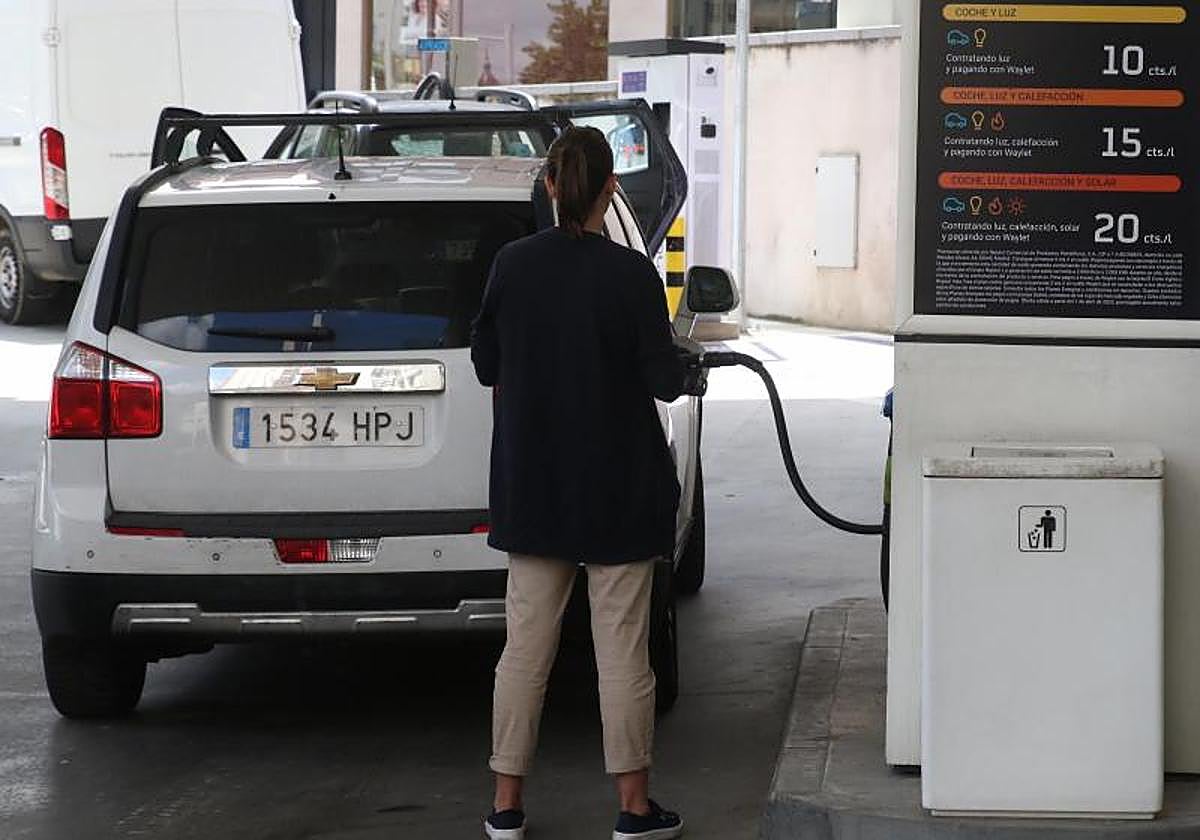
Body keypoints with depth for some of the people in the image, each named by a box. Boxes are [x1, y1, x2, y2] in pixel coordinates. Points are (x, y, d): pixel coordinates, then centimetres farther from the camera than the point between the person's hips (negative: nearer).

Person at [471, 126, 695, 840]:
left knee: (526, 644, 8)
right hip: (619, 487, -3)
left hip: (532, 484, 3)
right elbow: (663, 378, -11)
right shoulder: (631, 274, -14)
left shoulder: (513, 265, -3)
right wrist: (685, 375, 11)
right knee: (622, 648, 3)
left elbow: (487, 366, 5)